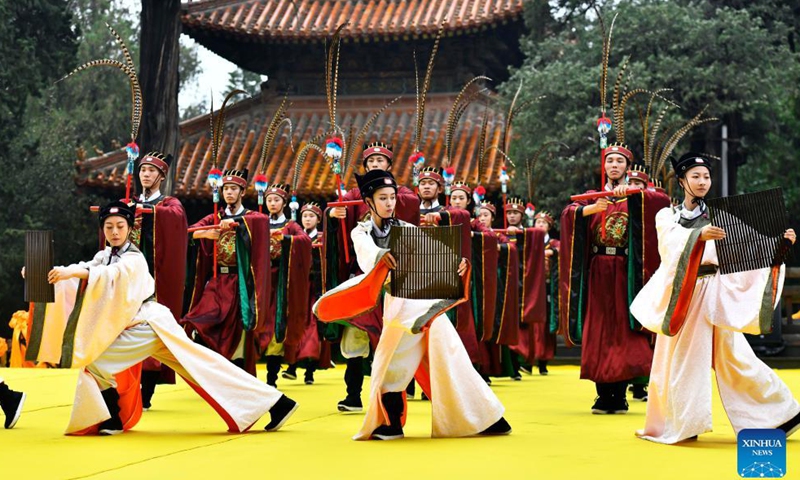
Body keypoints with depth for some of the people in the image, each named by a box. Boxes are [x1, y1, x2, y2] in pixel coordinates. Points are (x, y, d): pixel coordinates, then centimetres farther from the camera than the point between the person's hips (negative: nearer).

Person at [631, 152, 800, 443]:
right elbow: (671, 243, -14)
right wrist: (699, 235, -33)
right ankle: (676, 424, 13)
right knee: (679, 359, 5)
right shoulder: (667, 217, 8)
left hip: (713, 293, -2)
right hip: (680, 294, 2)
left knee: (731, 356, -5)